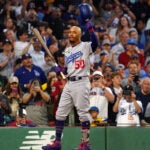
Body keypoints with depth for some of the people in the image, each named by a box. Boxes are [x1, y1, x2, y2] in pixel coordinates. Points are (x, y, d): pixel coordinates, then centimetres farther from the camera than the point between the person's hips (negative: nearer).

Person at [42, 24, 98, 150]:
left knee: (83, 113, -5)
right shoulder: (67, 51, 19)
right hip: (69, 83, 8)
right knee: (60, 112, 6)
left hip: (81, 82, -8)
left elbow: (95, 44, -25)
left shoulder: (85, 46, -2)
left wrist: (91, 30, -39)